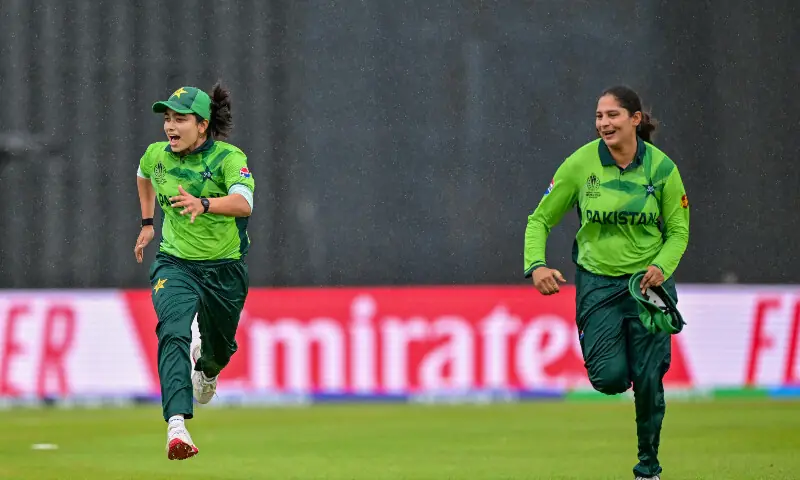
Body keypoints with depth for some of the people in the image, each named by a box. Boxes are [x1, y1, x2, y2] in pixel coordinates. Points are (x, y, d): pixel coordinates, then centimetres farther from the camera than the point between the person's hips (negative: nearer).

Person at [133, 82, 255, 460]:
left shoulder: (228, 158, -17)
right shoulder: (157, 155, -3)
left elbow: (244, 203, -36)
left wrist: (204, 204, -52)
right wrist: (147, 223, 25)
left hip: (225, 269, -1)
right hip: (175, 263, 1)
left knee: (219, 347, 18)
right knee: (173, 333, -26)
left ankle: (206, 369, 59)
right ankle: (176, 424, -40)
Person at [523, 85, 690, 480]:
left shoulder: (661, 167, -6)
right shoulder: (581, 163, -8)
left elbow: (678, 230, 4)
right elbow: (541, 219, 1)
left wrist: (661, 266, -16)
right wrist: (536, 265, -16)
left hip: (648, 282, 0)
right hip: (597, 281, 0)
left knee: (648, 381, -3)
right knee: (610, 378, -14)